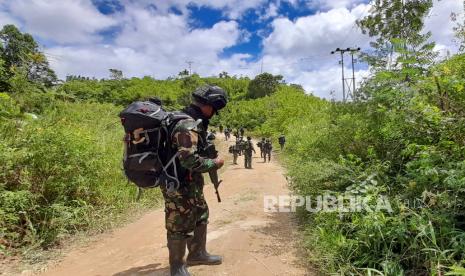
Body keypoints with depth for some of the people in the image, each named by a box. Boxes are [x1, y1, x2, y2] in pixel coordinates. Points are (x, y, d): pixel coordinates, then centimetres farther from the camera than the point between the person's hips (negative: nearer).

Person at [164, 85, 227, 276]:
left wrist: (209, 157, 9)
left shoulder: (194, 122, 8)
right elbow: (189, 160, -31)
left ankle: (197, 254, 39)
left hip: (191, 184, 10)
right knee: (180, 226, 6)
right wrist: (214, 163, -18)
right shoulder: (188, 126, -24)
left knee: (201, 216, 21)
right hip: (179, 186, -10)